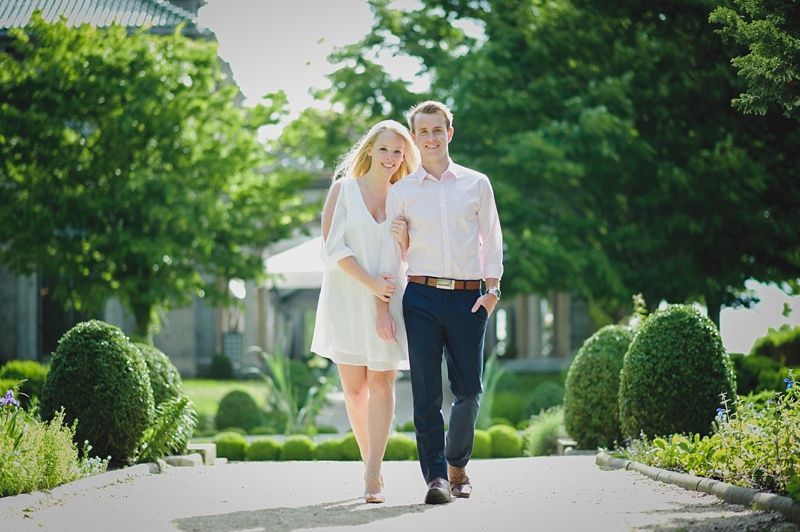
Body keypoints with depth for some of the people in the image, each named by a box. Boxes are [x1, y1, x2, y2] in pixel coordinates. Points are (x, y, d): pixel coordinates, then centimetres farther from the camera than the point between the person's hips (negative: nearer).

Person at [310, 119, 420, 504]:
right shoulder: (344, 190, 3)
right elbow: (333, 247, -6)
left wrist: (403, 237, -7)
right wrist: (370, 282, -15)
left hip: (387, 300, 1)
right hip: (346, 298, -1)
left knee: (381, 383, -10)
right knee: (354, 388, 0)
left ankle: (373, 476, -13)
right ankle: (370, 463, 16)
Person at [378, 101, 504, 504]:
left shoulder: (476, 184, 10)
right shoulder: (401, 192, 9)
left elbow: (491, 241, 11)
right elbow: (390, 252, 9)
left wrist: (492, 290, 0)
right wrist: (382, 307, 2)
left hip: (468, 297, 1)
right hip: (422, 296, -1)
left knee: (469, 390, 4)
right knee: (426, 392, -7)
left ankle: (457, 466, 24)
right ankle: (436, 476, -4)